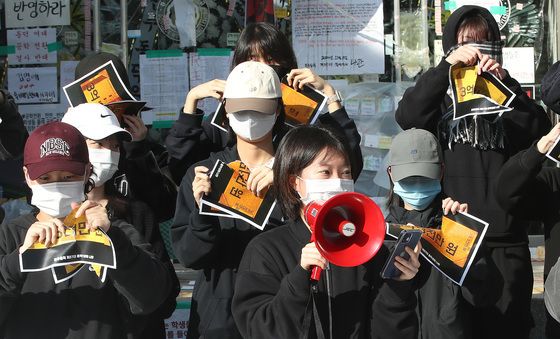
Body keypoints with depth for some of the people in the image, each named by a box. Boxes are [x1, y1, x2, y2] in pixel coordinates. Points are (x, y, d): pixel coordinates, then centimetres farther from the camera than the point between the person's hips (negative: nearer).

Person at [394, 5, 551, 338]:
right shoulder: (439, 94, 10)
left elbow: (540, 130, -5)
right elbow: (407, 117, -11)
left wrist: (505, 82, -15)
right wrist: (447, 66, -18)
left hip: (505, 240, 1)